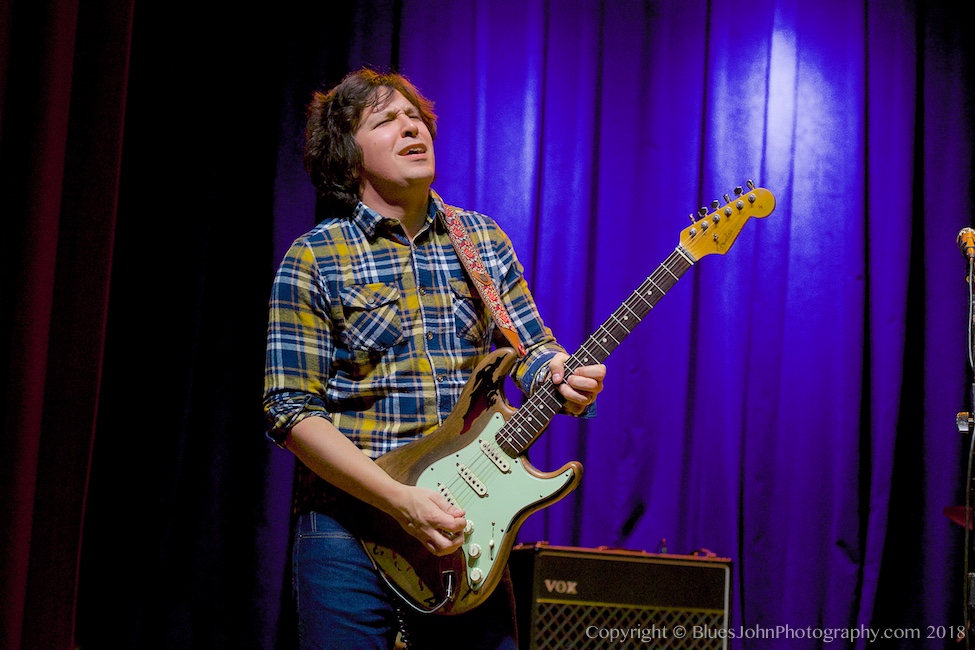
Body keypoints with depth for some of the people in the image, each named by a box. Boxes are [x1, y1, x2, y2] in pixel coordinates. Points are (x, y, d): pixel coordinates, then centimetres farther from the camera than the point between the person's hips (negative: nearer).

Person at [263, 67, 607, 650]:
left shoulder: (484, 241, 9)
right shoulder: (314, 259, -4)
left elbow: (532, 347, 11)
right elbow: (291, 410, -8)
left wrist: (562, 375, -14)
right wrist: (401, 500, -18)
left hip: (464, 528, 3)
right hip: (350, 530, -3)